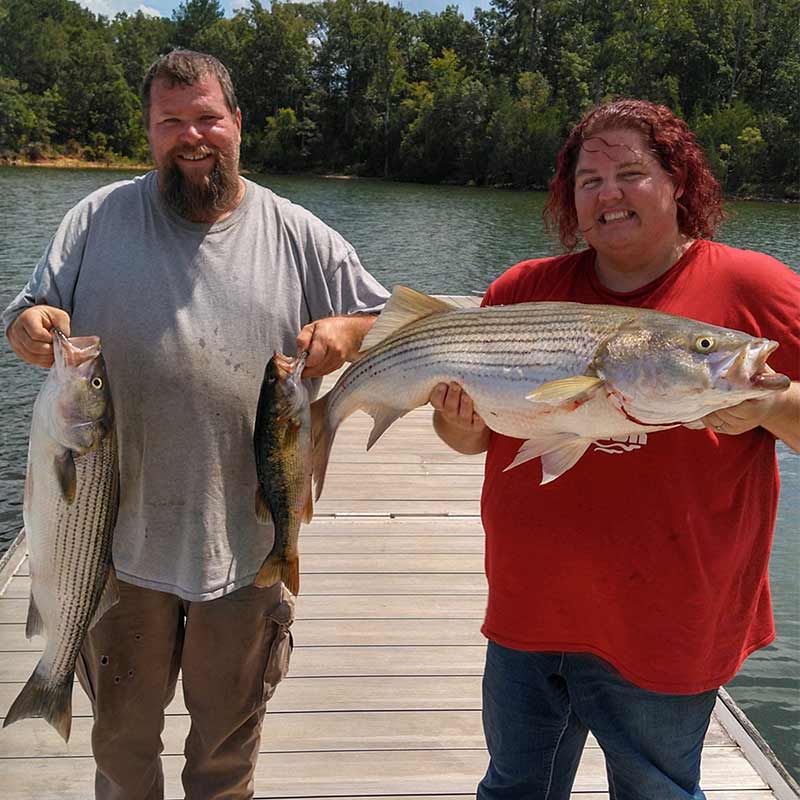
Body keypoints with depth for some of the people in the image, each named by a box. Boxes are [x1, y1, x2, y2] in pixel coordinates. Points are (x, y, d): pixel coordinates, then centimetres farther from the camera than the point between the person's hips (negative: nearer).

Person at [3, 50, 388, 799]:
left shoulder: (297, 234, 0)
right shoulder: (100, 218, 1)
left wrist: (345, 331, -16)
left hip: (247, 539, 0)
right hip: (123, 534, 1)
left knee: (228, 738, 21)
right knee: (121, 734, 21)